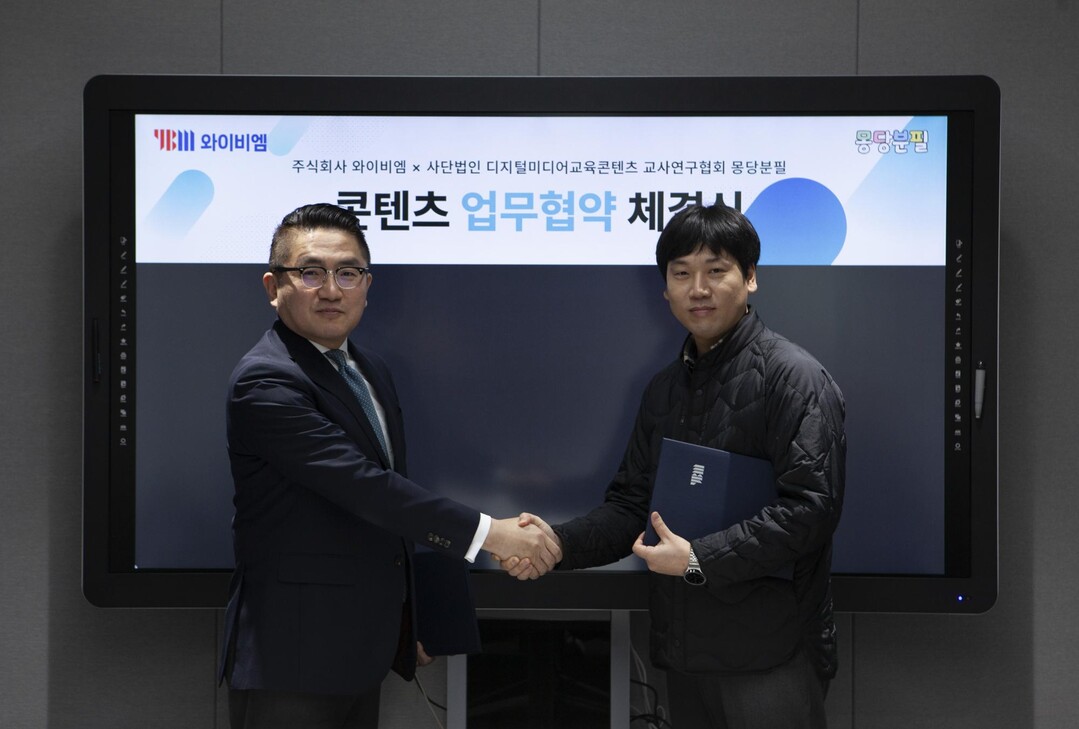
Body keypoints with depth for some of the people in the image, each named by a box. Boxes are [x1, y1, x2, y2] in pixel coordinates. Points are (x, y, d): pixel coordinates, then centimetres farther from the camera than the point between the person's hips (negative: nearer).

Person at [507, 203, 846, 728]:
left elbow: (810, 507, -19)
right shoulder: (664, 388, 13)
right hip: (685, 650, 7)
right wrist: (559, 543, -4)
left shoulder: (794, 378, -11)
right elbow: (631, 503, 13)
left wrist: (699, 559, -22)